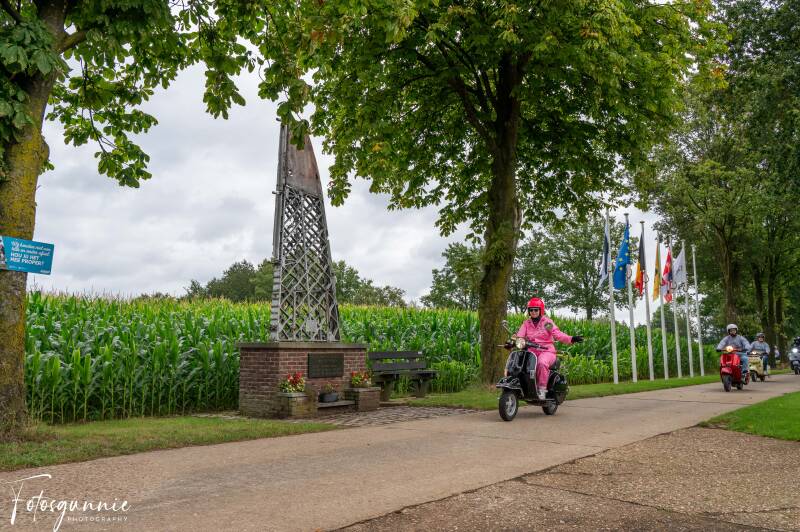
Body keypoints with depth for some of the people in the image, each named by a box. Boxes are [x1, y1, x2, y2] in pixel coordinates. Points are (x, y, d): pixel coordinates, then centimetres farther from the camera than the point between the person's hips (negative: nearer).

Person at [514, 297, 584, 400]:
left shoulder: (547, 322, 5)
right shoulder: (526, 323, 16)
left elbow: (557, 334, -6)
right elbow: (519, 335, 2)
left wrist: (571, 339, -22)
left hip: (547, 351, -3)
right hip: (531, 351, 3)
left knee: (542, 362, -36)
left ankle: (542, 389, -26)